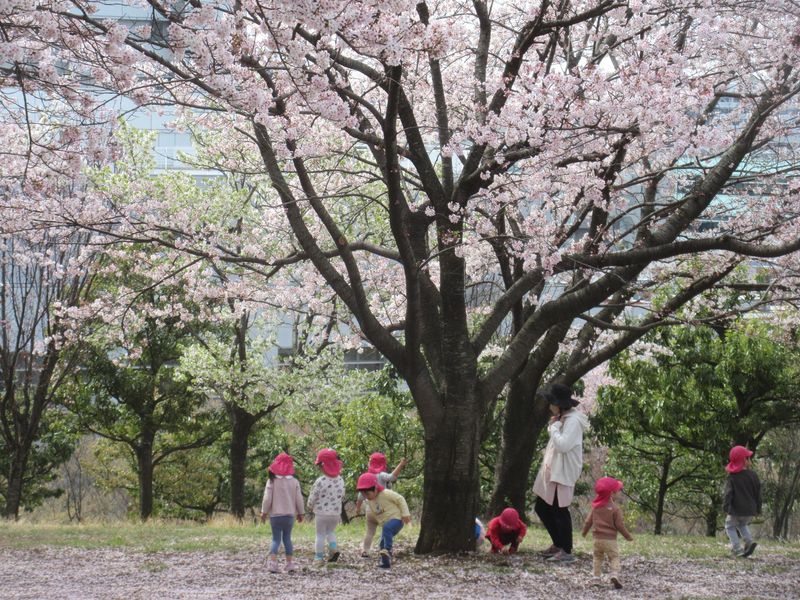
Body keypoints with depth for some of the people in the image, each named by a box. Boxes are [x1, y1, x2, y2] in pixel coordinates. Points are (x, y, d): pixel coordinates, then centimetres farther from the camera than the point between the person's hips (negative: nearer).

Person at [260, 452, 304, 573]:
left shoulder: (272, 481, -8)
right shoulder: (294, 481, 0)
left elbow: (267, 499, -9)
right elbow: (299, 499, 4)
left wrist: (264, 512, 3)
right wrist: (300, 513, 16)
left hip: (275, 515, -2)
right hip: (289, 514, 2)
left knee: (276, 539, 3)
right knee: (287, 538, 12)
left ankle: (273, 562, -13)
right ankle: (289, 563, 8)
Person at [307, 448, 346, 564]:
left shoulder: (320, 481, -20)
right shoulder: (340, 480, -3)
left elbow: (313, 497, -10)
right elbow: (342, 495, 7)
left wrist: (310, 507, 10)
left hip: (321, 513, -5)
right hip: (336, 512, 5)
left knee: (320, 535, 8)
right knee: (330, 531, 23)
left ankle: (319, 557, 10)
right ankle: (334, 549, 3)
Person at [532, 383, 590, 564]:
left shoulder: (573, 421, -15)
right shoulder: (563, 419, 15)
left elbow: (563, 445, -25)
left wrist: (554, 427, -16)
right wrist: (553, 427, 8)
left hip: (563, 474, -10)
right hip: (552, 472, 10)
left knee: (559, 510, -6)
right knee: (542, 508, 14)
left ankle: (566, 552, 1)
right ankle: (557, 545, 25)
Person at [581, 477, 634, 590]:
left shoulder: (595, 507, 2)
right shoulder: (615, 509, -12)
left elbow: (588, 521, 9)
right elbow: (619, 525, -10)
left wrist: (584, 532, 27)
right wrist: (628, 536, 4)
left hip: (597, 538, 4)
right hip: (610, 539, -4)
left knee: (597, 557, 19)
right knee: (614, 558, 0)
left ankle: (597, 576, 16)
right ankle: (614, 575, -22)